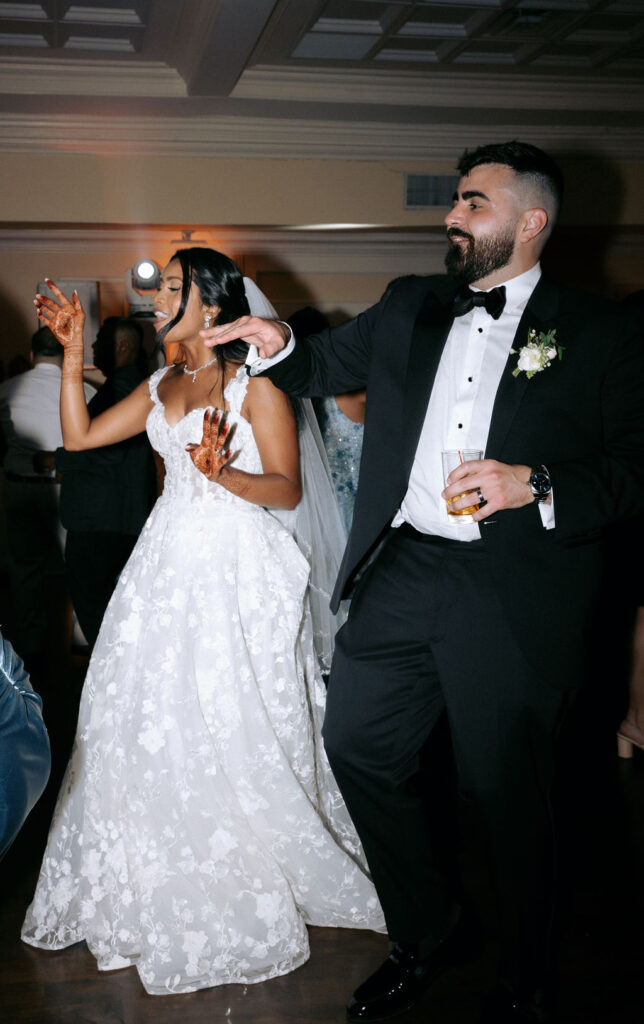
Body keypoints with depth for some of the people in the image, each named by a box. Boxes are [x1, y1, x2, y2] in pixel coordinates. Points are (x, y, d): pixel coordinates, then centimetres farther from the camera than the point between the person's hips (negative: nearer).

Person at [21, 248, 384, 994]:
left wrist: (224, 473, -27)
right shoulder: (161, 386, 13)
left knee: (233, 732, 0)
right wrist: (73, 349, 6)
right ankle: (166, 890, 29)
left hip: (236, 569, -6)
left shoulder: (255, 384, -7)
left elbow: (287, 489, -10)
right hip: (169, 564, 7)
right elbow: (79, 436, 9)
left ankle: (251, 894, 21)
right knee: (153, 722, 10)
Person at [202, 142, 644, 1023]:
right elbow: (329, 366, 23)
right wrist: (279, 347, 3)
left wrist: (535, 485, -19)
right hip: (401, 575, 5)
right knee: (357, 745, 13)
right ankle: (428, 934, 37)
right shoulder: (409, 307, 12)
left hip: (514, 600, -5)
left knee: (507, 792, 6)